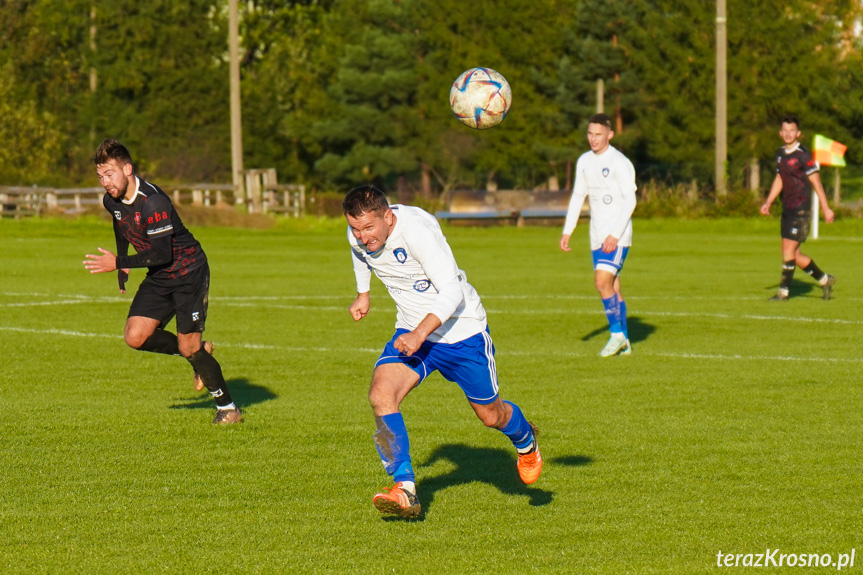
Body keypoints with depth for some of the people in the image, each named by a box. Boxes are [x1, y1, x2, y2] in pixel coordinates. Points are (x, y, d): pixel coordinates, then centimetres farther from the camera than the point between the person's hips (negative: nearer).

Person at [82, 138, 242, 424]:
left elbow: (162, 253, -29)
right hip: (158, 279, 8)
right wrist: (123, 266, 21)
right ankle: (199, 353, 17)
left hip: (189, 272, -8)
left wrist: (118, 263, -27)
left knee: (188, 346, -10)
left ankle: (228, 408, 7)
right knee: (135, 337, -6)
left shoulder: (153, 202, -29)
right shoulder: (112, 201, -3)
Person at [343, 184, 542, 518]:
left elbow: (451, 291, -33)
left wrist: (420, 334, -42)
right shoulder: (359, 235, -10)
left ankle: (526, 442, 50)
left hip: (463, 331, -5)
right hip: (411, 333, 5)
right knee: (380, 394, -22)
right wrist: (363, 293, 23)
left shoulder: (417, 229, -31)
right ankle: (405, 492, -23)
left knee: (491, 415, 12)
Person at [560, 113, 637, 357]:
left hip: (618, 236, -7)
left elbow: (630, 200, -14)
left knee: (603, 281, -17)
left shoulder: (620, 163, -11)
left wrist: (615, 235, -20)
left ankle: (617, 334, -5)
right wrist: (567, 231, 11)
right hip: (597, 236, 7)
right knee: (612, 287, 8)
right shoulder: (584, 161, 11)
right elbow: (578, 196, 18)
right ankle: (624, 343, 14)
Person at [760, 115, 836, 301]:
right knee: (794, 255, 9)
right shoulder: (780, 153, 11)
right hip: (787, 211, 8)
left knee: (788, 249, -10)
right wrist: (768, 202, 13)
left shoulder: (803, 156, -12)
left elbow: (816, 182, -10)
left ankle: (783, 291, -3)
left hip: (801, 211, -8)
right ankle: (824, 280, 24)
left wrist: (826, 209, -9)